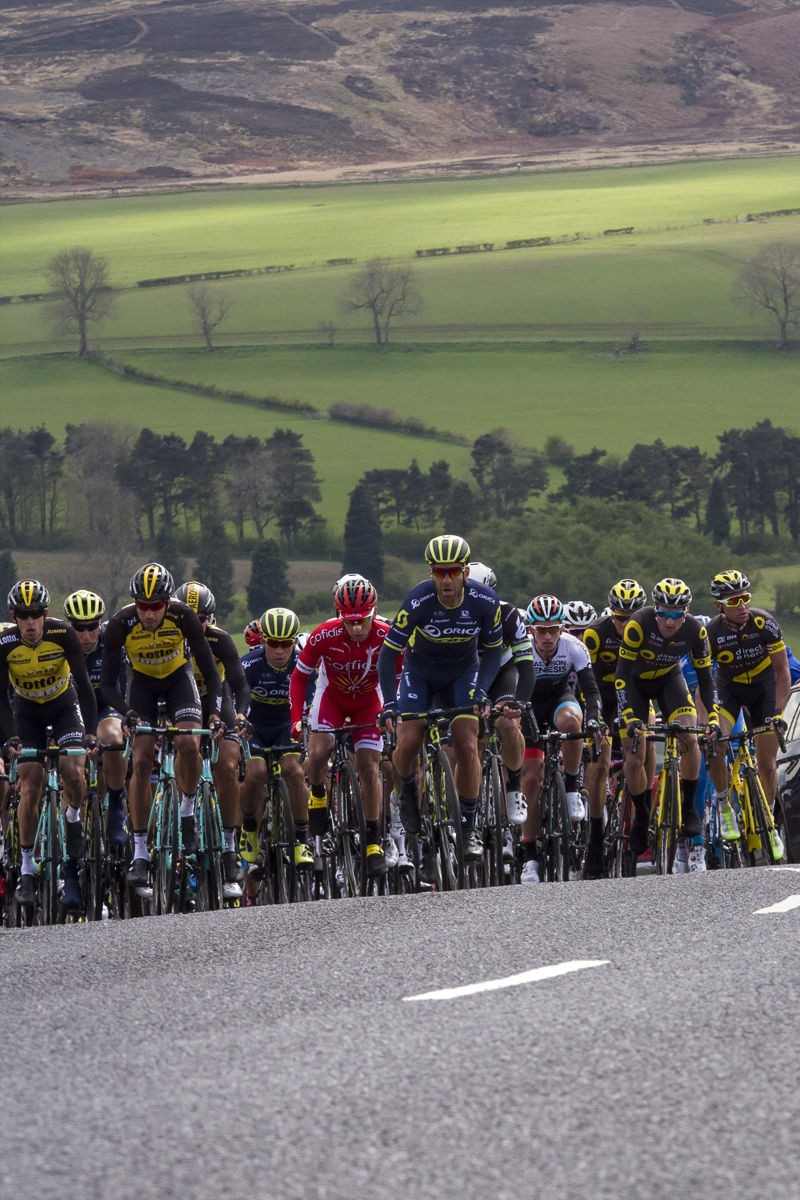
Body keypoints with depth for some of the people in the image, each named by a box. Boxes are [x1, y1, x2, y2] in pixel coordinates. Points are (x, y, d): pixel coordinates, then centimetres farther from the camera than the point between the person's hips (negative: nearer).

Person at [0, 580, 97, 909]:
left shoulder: (63, 635, -26)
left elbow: (84, 685, -24)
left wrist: (89, 734, -32)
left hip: (64, 706, 0)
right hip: (27, 711, 0)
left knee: (73, 772, -24)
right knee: (30, 786, -10)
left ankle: (73, 818, 8)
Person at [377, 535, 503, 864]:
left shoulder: (485, 601, -25)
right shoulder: (418, 601, -30)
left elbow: (493, 650, -9)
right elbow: (388, 653, -25)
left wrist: (481, 690, -23)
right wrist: (390, 702, -35)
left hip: (463, 673, 1)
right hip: (420, 673, -1)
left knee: (467, 748, -14)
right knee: (408, 746, -14)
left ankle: (469, 828, -2)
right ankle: (408, 790, 20)